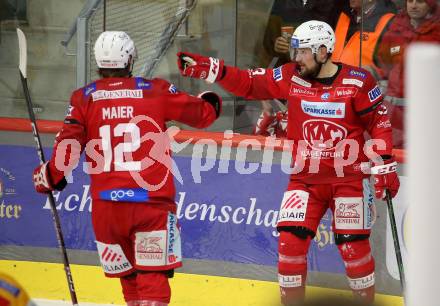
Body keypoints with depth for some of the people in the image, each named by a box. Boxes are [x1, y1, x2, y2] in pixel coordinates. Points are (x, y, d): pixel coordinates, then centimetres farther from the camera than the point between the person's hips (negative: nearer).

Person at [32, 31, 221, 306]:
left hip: (107, 203, 2)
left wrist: (50, 177, 19)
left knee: (127, 274, 17)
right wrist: (211, 102, 37)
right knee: (153, 276, -3)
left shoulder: (84, 98, 5)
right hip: (152, 199, -2)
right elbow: (201, 113, 13)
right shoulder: (156, 91, 4)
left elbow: (68, 146, 0)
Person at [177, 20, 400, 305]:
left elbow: (380, 124, -3)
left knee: (354, 247, -3)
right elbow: (247, 83, -1)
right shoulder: (290, 77, -2)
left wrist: (385, 167, -5)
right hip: (306, 179, 3)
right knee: (291, 241, -8)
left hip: (349, 179, -3)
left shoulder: (358, 81, -10)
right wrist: (209, 69, -13)